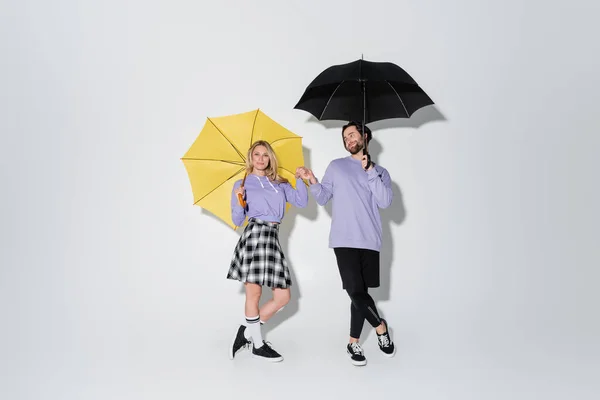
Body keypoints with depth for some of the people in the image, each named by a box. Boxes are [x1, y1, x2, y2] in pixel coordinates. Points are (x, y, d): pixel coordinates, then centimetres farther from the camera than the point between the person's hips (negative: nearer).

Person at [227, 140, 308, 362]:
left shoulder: (280, 183, 20)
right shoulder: (242, 184, 9)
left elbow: (302, 202, 10)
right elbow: (237, 221, 5)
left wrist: (300, 179, 1)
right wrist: (239, 203, -13)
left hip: (273, 237, 5)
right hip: (254, 234, -5)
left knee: (283, 296, 2)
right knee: (254, 292, -4)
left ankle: (247, 332, 16)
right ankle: (258, 345, 13)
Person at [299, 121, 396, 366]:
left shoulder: (380, 171, 13)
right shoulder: (336, 166, 14)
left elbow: (385, 202, -4)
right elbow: (323, 199, 11)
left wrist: (369, 170, -8)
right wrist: (313, 181, -7)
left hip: (370, 241, 1)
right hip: (345, 240, -1)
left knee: (360, 292, 6)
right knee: (356, 291, -10)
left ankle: (353, 343, 20)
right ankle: (381, 328, 13)